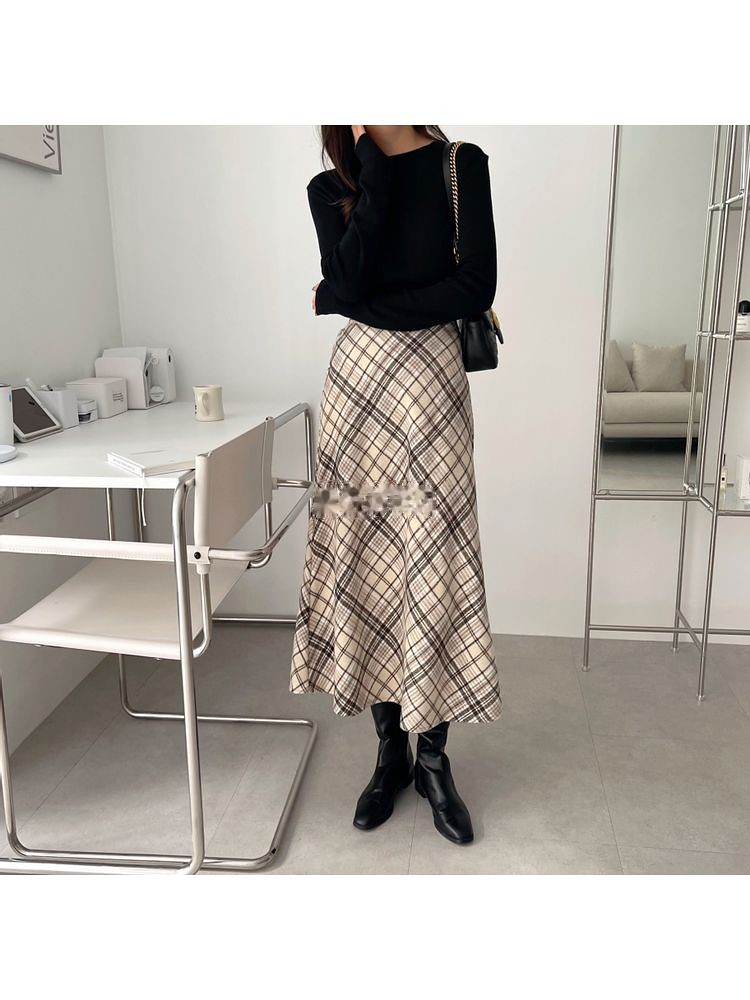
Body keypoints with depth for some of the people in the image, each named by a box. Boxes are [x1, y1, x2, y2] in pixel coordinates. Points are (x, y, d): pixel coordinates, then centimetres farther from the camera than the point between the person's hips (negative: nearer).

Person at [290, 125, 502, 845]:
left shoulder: (461, 165, 4)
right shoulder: (330, 188, 10)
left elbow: (475, 289, -8)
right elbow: (352, 277, -10)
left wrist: (348, 301, -8)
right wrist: (375, 158, -6)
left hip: (431, 382, -2)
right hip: (358, 384, 2)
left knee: (434, 568, -2)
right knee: (366, 566, 4)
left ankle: (433, 758, 15)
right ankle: (390, 750, 20)